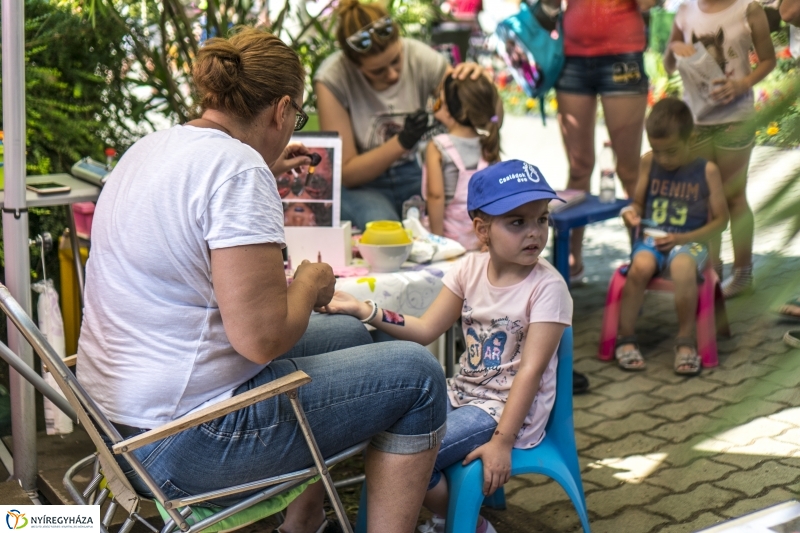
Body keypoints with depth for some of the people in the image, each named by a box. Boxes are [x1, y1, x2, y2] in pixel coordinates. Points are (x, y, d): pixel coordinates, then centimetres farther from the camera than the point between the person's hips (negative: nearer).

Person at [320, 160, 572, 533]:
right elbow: (426, 329, 2)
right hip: (462, 394, 7)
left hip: (507, 407, -7)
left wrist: (502, 441, -24)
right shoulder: (471, 268, -1)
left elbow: (530, 370, -21)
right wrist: (362, 310, -9)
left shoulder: (547, 287, -17)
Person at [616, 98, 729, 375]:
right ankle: (626, 338, -16)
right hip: (651, 238, 2)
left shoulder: (707, 171, -1)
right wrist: (631, 212, -10)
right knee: (640, 267, -33)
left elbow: (721, 219, 0)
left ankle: (686, 340, -17)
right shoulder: (648, 163, 6)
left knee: (683, 269, -37)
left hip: (689, 241, -2)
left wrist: (683, 239, -12)